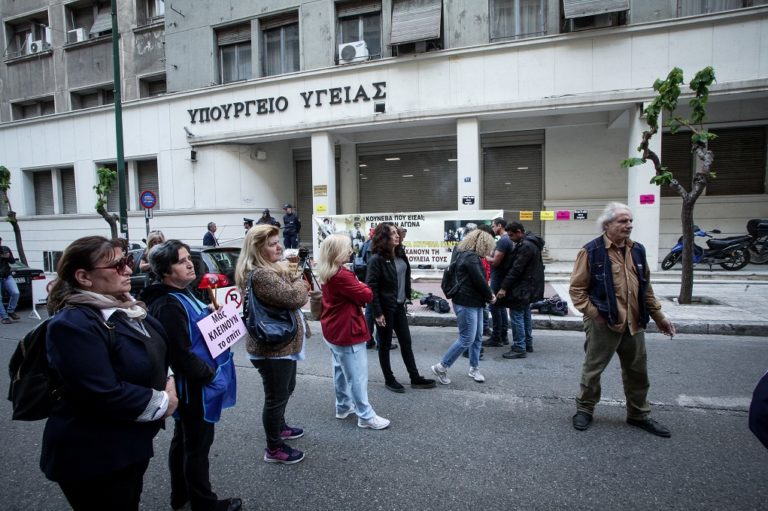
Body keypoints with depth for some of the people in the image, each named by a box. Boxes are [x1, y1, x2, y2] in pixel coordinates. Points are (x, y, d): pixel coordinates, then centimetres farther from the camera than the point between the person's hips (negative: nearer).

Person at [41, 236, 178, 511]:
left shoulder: (124, 307, 3)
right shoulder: (73, 324, -26)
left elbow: (154, 355, 14)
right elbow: (104, 395, -31)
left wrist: (168, 381, -5)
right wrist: (163, 403, -18)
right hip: (93, 457, -8)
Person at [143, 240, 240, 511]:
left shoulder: (183, 294, 7)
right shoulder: (168, 306, -24)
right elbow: (182, 356, -27)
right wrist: (212, 374, -17)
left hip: (189, 385, 10)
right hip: (194, 386, -10)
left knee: (183, 440, 23)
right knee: (198, 444, 7)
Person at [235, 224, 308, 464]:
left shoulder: (272, 268, 10)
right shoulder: (260, 275, -25)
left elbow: (291, 294, 16)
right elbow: (295, 298, -27)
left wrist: (293, 277, -4)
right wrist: (299, 280, -8)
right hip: (273, 347, -11)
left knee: (286, 389, 27)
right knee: (276, 396, 6)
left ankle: (279, 427, 49)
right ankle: (274, 449, 25)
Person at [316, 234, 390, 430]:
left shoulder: (327, 274, 4)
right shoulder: (342, 275, -26)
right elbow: (367, 296, -19)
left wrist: (355, 285, -1)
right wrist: (361, 285, -1)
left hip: (333, 330, 10)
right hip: (347, 332, -10)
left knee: (341, 370, 21)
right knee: (357, 376, 1)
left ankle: (343, 406, 35)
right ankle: (366, 416, 12)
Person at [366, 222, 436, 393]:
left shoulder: (400, 254, 4)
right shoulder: (376, 259, -17)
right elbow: (371, 287, -18)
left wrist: (407, 296, 10)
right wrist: (377, 313, -18)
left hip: (399, 306, 7)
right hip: (385, 308, -7)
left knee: (406, 342, 14)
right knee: (385, 344, 9)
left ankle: (415, 378, 25)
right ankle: (389, 380, 24)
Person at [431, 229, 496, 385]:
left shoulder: (466, 254, 14)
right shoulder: (470, 257, -18)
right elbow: (480, 280, -18)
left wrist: (487, 295, 3)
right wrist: (490, 296, -2)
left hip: (474, 302, 10)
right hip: (466, 304, -10)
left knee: (477, 337, 15)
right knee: (467, 339, -5)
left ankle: (474, 368, 28)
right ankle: (441, 367, 5)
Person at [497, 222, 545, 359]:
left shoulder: (526, 246, -21)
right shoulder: (530, 243, 12)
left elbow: (516, 269, -23)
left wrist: (504, 287, -20)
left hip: (521, 288, -11)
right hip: (527, 287, 11)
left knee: (517, 317, -5)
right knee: (525, 315, 17)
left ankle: (519, 348, 0)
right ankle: (528, 344, 27)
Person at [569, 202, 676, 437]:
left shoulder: (637, 250, 9)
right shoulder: (591, 251, -12)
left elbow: (646, 288, 17)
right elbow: (577, 288, -10)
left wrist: (658, 317, 17)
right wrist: (593, 314, -16)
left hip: (634, 325, 6)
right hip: (603, 325, -6)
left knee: (638, 372, 18)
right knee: (592, 370, 8)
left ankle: (639, 415, 36)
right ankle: (584, 410, 26)